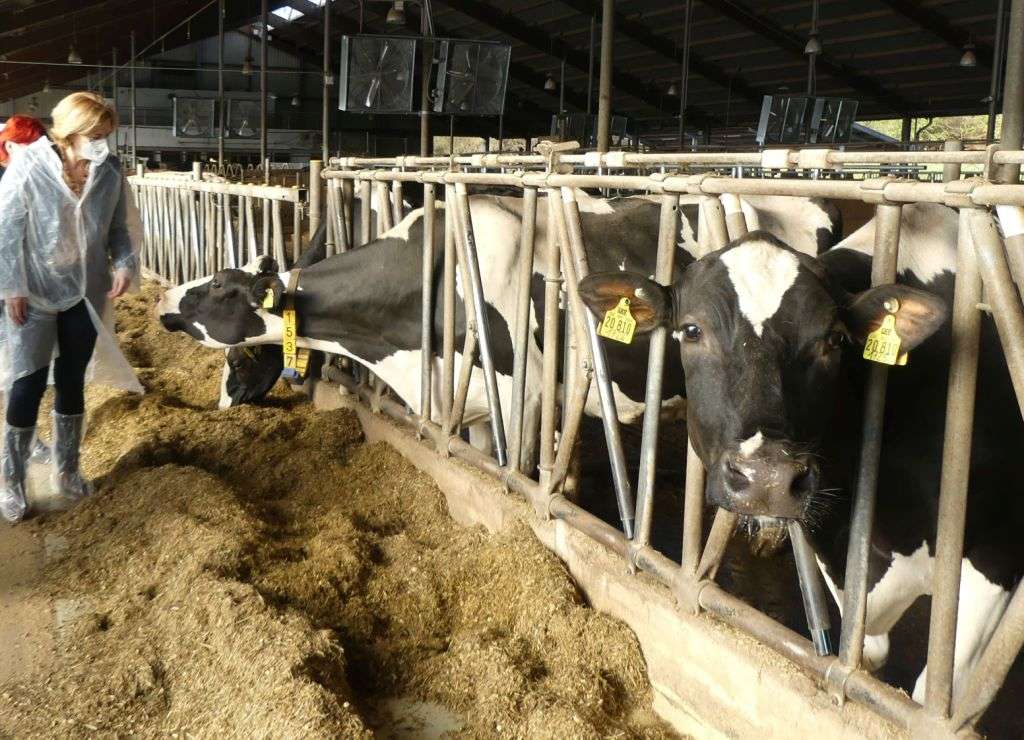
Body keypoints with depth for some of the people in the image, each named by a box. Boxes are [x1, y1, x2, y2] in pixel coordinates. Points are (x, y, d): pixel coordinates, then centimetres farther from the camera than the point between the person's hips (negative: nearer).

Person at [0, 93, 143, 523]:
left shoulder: (109, 172, -5)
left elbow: (120, 226, 6)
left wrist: (125, 265, -11)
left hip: (86, 294, 4)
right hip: (35, 295, -4)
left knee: (72, 383, 13)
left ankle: (66, 470, 29)